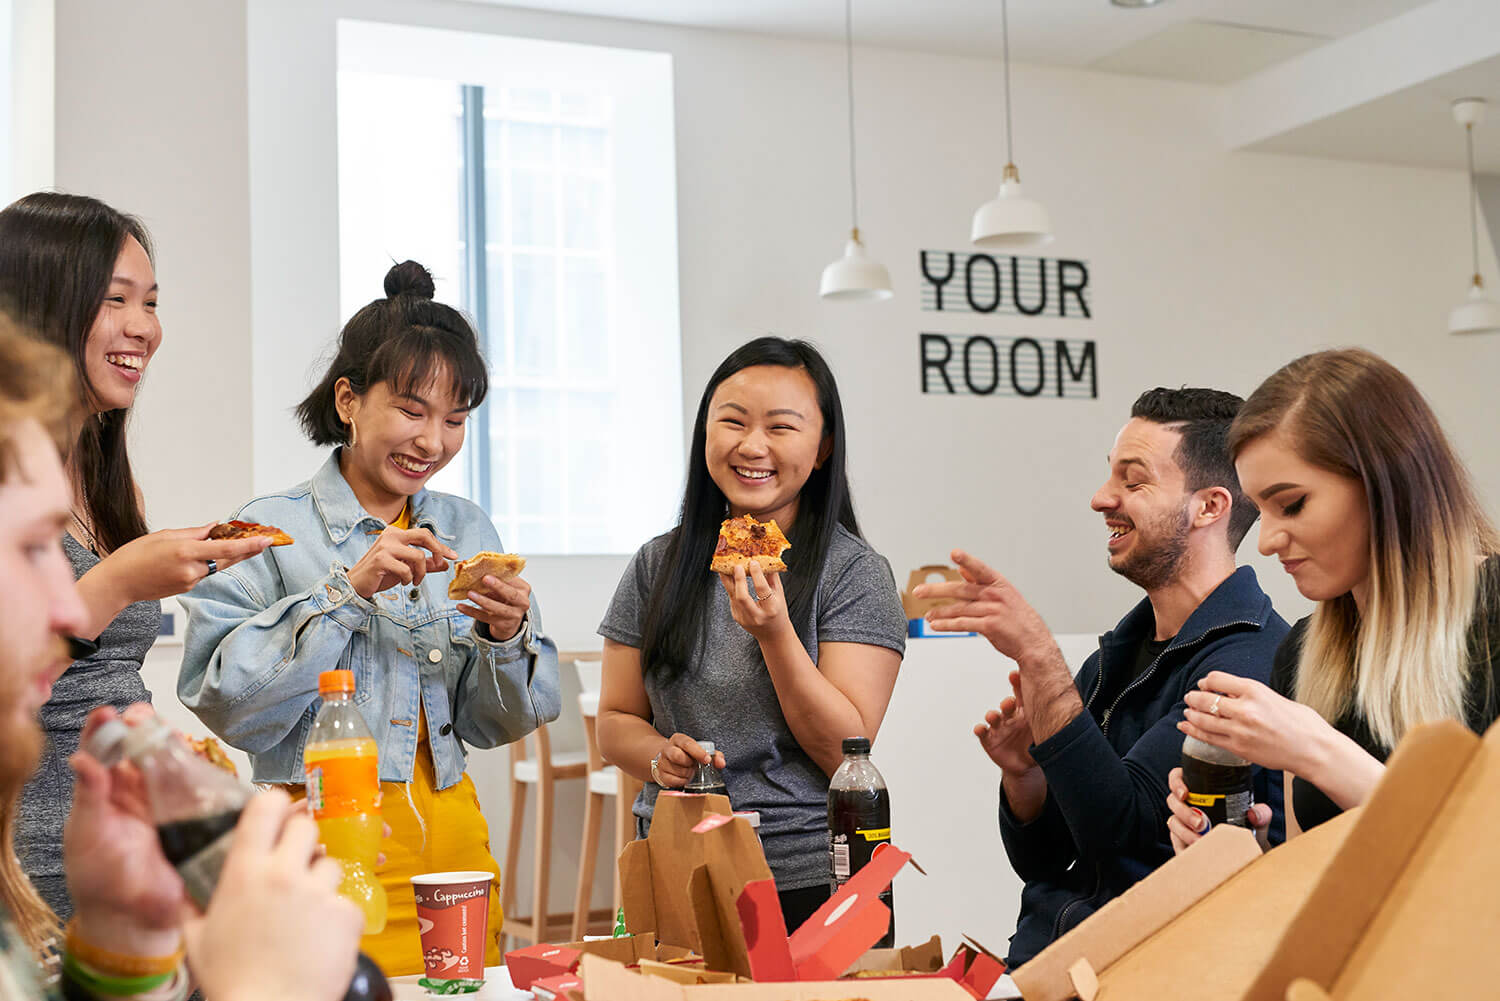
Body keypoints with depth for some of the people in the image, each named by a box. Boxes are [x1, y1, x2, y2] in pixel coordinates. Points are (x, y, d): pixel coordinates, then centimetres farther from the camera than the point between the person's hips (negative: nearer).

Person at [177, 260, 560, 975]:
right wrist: (347, 591, -21)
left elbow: (495, 723, 8)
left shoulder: (466, 529, 7)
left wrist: (506, 635, -12)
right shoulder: (272, 530, -6)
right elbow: (224, 704, -16)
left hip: (452, 837, 4)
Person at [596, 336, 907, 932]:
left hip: (815, 884, -3)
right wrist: (661, 758, -13)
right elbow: (616, 719, 9)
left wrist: (775, 632, -24)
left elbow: (847, 752, -13)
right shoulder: (658, 567, 4)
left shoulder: (855, 573, -7)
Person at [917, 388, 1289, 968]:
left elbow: (1114, 826, -21)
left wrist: (1038, 654, -21)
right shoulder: (1119, 653, 13)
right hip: (1038, 955, 7)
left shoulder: (1252, 659, -12)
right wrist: (1022, 772, -4)